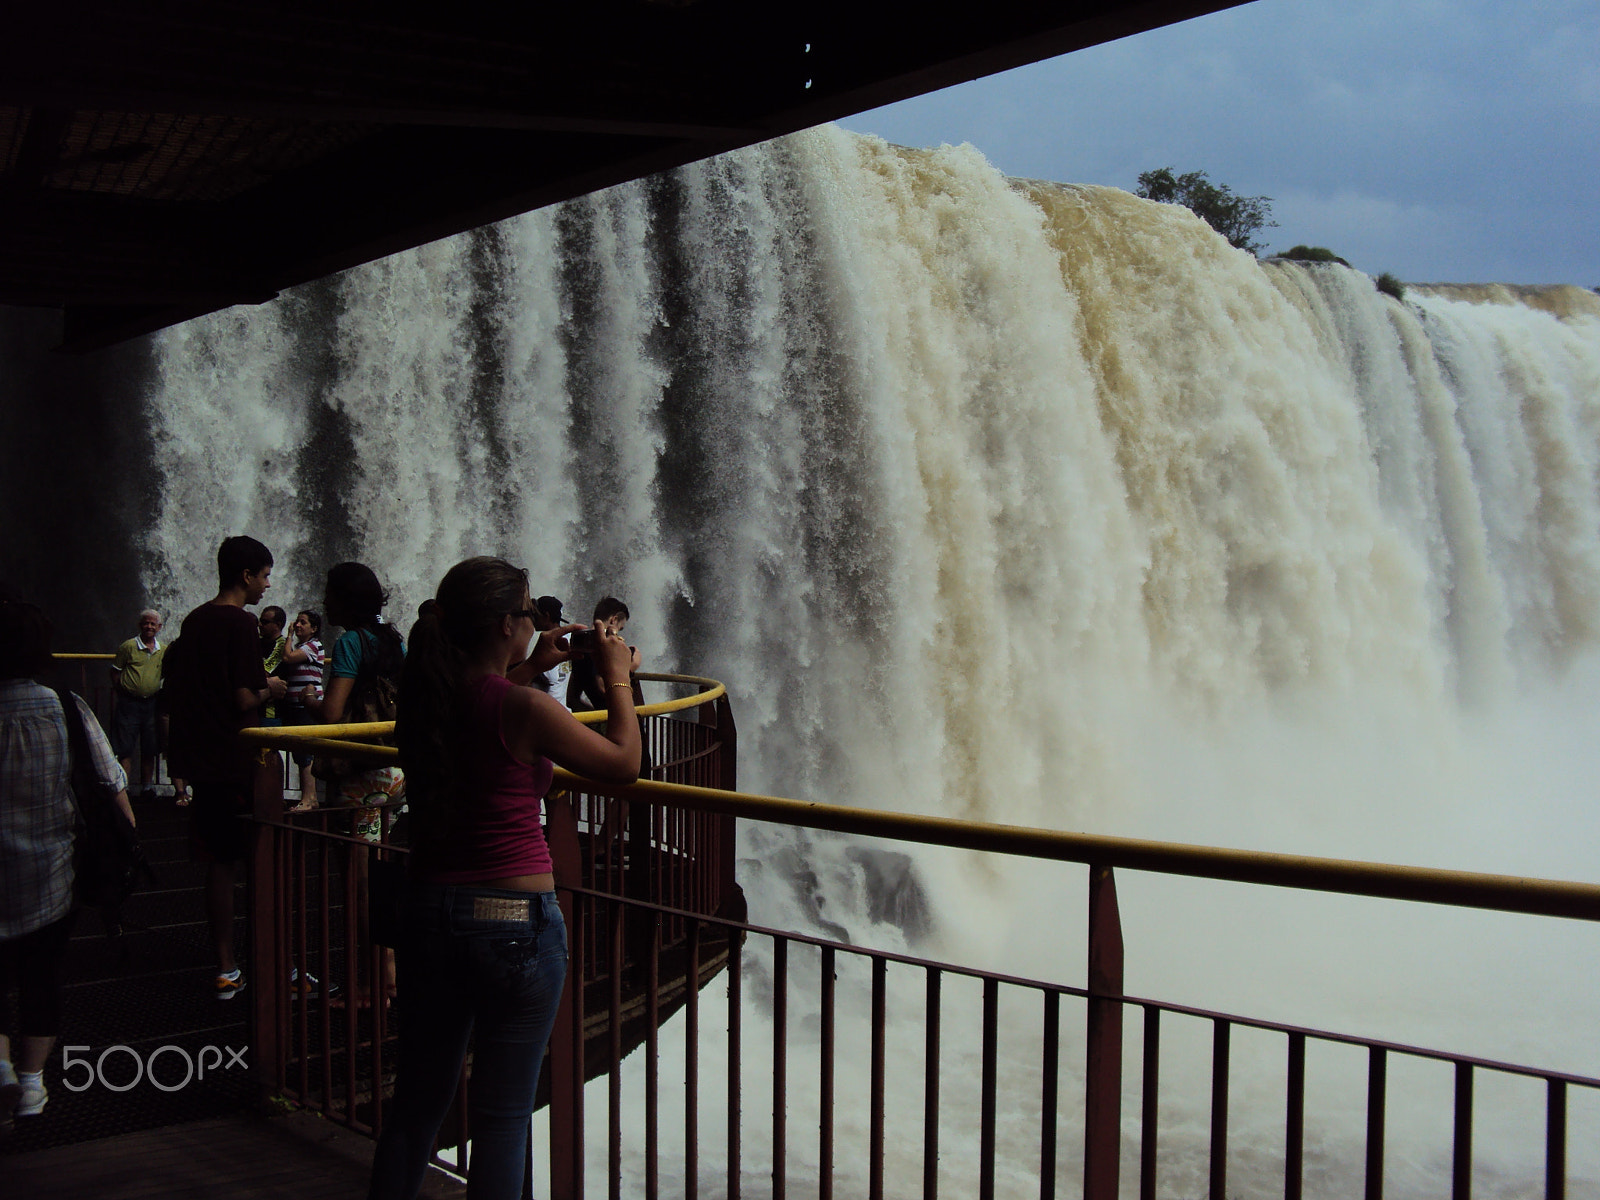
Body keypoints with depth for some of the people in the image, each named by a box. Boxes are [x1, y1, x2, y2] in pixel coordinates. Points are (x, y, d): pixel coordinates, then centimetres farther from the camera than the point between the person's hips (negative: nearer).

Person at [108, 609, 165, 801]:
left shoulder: (163, 650, 8)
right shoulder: (128, 646, -4)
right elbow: (115, 671, 2)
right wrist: (120, 691, -2)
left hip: (151, 704, 4)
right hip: (129, 704, -4)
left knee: (149, 750, 11)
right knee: (126, 750, -5)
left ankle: (146, 787, 22)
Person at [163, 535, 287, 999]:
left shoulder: (193, 621, 11)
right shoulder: (241, 623, -14)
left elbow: (174, 685, 17)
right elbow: (245, 700, -20)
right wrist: (271, 689, 0)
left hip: (202, 761, 8)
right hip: (237, 762, -8)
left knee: (220, 861, 11)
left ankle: (226, 971, 15)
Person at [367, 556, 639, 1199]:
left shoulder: (423, 699, 1)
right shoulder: (524, 708, -18)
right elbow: (625, 764, -7)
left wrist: (529, 669, 21)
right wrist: (618, 681, 5)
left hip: (429, 908, 6)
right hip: (515, 919, -6)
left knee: (417, 1100, 19)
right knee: (501, 1116, 7)